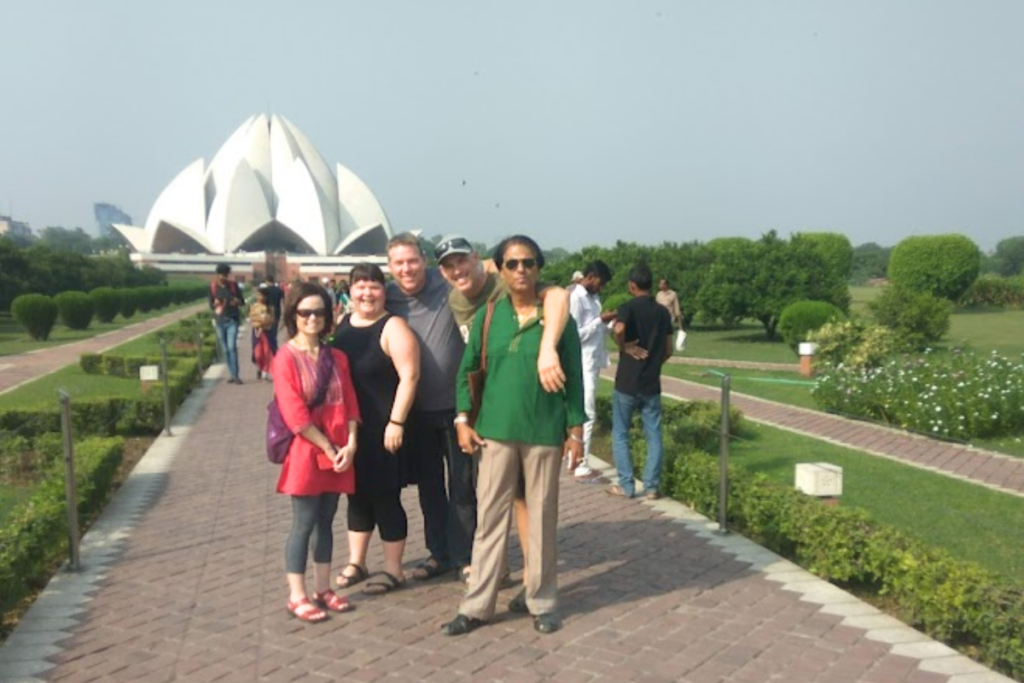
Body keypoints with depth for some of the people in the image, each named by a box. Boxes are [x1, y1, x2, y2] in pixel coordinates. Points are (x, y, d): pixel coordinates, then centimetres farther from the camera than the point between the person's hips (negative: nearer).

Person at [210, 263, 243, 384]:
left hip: (232, 320, -2)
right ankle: (231, 374, 16)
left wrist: (237, 302, -16)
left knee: (232, 347, -13)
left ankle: (235, 375, -11)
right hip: (220, 321, 2)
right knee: (225, 349, 7)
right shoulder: (213, 287, 2)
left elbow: (241, 301, 7)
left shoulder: (233, 285, 1)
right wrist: (216, 304, -17)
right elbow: (211, 305, 5)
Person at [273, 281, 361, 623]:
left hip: (339, 453, 5)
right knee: (303, 524, 0)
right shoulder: (285, 358, -9)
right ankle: (296, 596, 9)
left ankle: (322, 588, 22)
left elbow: (349, 403, 7)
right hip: (306, 453, -5)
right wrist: (328, 448, -14)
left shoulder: (337, 357, 10)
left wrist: (350, 445, -7)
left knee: (326, 522, 12)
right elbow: (295, 416, -15)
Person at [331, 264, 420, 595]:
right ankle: (356, 563, 30)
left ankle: (393, 570, 17)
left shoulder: (392, 327, -11)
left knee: (385, 497, 3)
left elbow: (409, 376, -16)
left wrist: (396, 422, -20)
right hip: (349, 428, 6)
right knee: (357, 494, 16)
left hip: (382, 429, -6)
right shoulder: (343, 324, 9)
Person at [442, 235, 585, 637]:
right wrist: (463, 420, 0)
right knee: (491, 516, 7)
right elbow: (466, 370, 8)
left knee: (542, 517, 9)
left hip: (545, 432, -1)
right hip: (496, 430, 2)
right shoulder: (487, 316, 2)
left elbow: (573, 376, 0)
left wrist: (575, 430, -2)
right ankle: (477, 605, 15)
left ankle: (541, 600, 23)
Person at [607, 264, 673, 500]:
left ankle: (626, 485, 8)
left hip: (627, 382, -4)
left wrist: (624, 348, -12)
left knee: (620, 435, 9)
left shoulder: (629, 307, -8)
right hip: (652, 383, 4)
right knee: (654, 436, 9)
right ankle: (651, 487, 7)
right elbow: (668, 350, 10)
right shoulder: (662, 312, 7)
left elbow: (619, 330, -30)